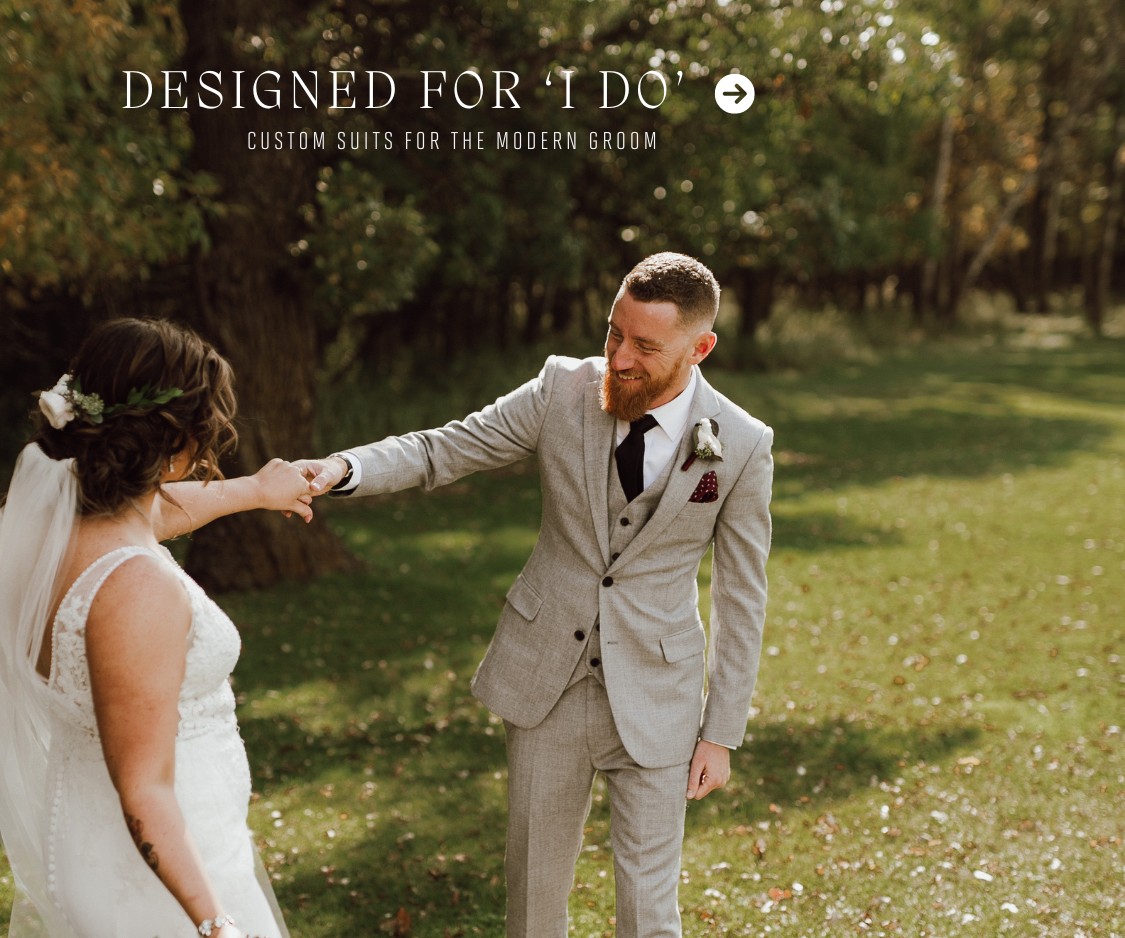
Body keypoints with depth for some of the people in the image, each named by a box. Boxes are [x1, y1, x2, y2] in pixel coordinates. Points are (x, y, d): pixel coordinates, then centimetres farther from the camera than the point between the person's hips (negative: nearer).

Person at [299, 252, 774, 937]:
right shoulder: (564, 390, -9)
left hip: (655, 697, -2)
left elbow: (741, 598, -4)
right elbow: (442, 450, -5)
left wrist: (721, 733, -2)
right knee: (536, 880, 16)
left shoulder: (742, 447, -12)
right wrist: (341, 469, -24)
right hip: (546, 676, 2)